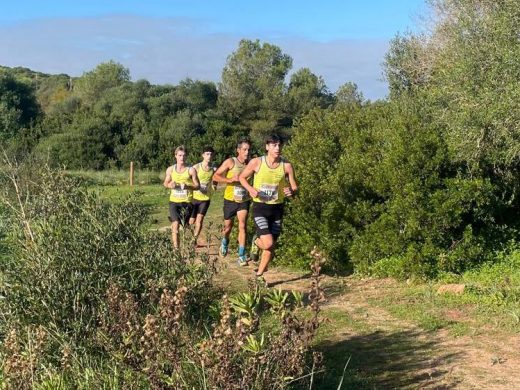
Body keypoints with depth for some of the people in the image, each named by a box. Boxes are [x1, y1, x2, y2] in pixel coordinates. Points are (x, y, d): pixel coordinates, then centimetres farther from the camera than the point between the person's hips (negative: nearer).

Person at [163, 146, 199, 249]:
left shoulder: (191, 170, -5)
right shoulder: (170, 169, 2)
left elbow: (197, 185, -1)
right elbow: (165, 183, 14)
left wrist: (187, 186, -21)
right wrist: (169, 185, -9)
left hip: (187, 202, -1)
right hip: (174, 201, 1)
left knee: (186, 225, 9)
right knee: (175, 224, -13)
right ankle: (176, 249, -12)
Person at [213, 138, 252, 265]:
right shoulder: (230, 162, -14)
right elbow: (215, 176, -13)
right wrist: (231, 179, -25)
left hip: (244, 200, 0)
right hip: (230, 199, 0)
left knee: (242, 226, -14)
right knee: (228, 226, 15)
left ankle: (241, 255, -9)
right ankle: (224, 243, 46)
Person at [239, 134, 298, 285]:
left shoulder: (286, 166, -6)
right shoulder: (256, 162, -10)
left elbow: (295, 187, -1)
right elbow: (242, 177, 5)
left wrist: (291, 192, -25)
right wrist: (251, 189, -14)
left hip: (277, 208, 3)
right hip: (260, 207, -3)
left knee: (272, 246, 8)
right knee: (268, 243, -17)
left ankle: (259, 275, 29)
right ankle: (256, 241, 20)